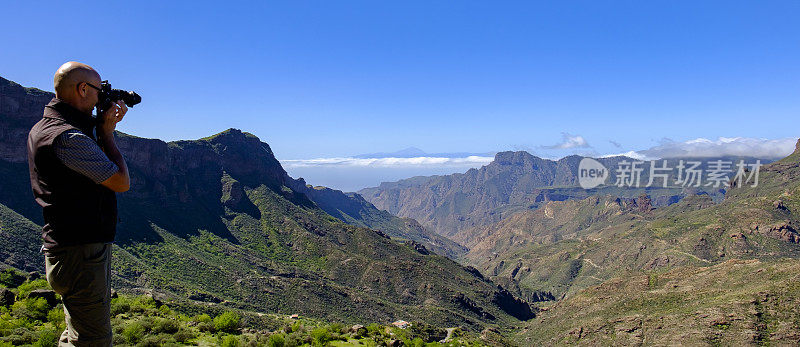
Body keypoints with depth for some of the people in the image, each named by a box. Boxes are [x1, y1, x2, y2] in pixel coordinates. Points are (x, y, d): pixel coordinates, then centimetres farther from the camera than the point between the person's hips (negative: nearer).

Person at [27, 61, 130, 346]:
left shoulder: (42, 128, 12)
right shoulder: (68, 137, -21)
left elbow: (96, 163, 22)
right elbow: (121, 182, -18)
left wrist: (106, 127, 11)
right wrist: (106, 132, -7)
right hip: (81, 255, -11)